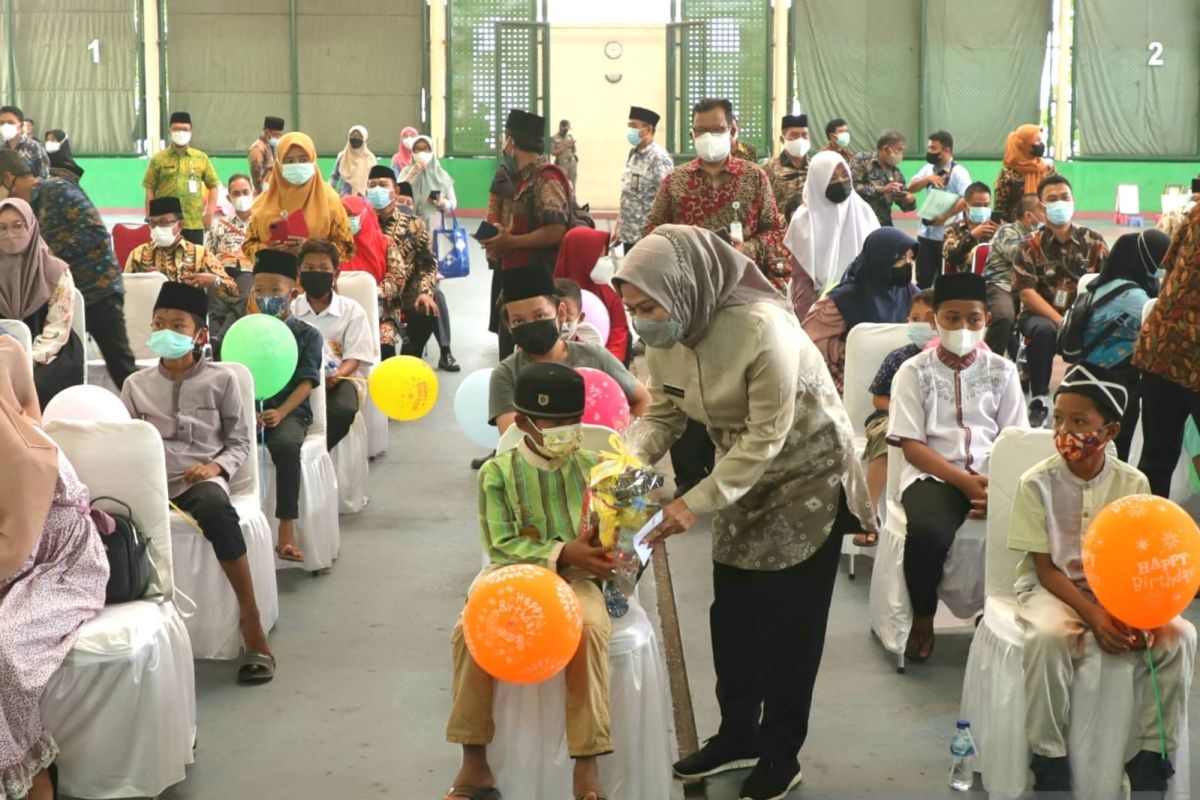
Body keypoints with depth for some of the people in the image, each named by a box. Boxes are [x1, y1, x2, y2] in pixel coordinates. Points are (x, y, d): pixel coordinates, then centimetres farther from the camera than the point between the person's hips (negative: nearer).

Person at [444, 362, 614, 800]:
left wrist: (598, 548, -19)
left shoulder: (591, 466, 3)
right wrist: (561, 553, -20)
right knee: (470, 630, -29)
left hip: (575, 576, 0)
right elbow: (502, 547, -8)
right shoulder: (498, 471, -3)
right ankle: (474, 765, -17)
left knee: (589, 629, -33)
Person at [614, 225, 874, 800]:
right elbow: (664, 414, -4)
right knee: (732, 612, 12)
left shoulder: (762, 327, -34)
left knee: (786, 621, 1)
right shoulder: (662, 334, -12)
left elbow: (767, 438, -30)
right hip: (744, 472, 7)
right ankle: (738, 734, 29)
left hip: (806, 472, -7)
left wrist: (694, 504, -32)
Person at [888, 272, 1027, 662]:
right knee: (927, 531, -36)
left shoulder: (1002, 371, 11)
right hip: (933, 474, -2)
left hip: (991, 475, 2)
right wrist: (964, 481, -16)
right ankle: (922, 618, -6)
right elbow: (911, 445, -3)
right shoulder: (914, 371, 3)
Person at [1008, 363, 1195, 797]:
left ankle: (1152, 754, -9)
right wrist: (1093, 615, -23)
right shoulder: (1037, 483, -10)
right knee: (1049, 638, -37)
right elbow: (1045, 567, -10)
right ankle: (1049, 760, -20)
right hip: (1054, 590, -3)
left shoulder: (1133, 483, -2)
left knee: (1178, 635, -23)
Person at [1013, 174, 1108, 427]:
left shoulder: (1093, 241, 2)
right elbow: (1026, 293, -12)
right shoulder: (1032, 245, -3)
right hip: (1041, 315, -1)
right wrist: (1061, 322, -24)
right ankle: (1038, 400, -21)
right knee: (1044, 330, -36)